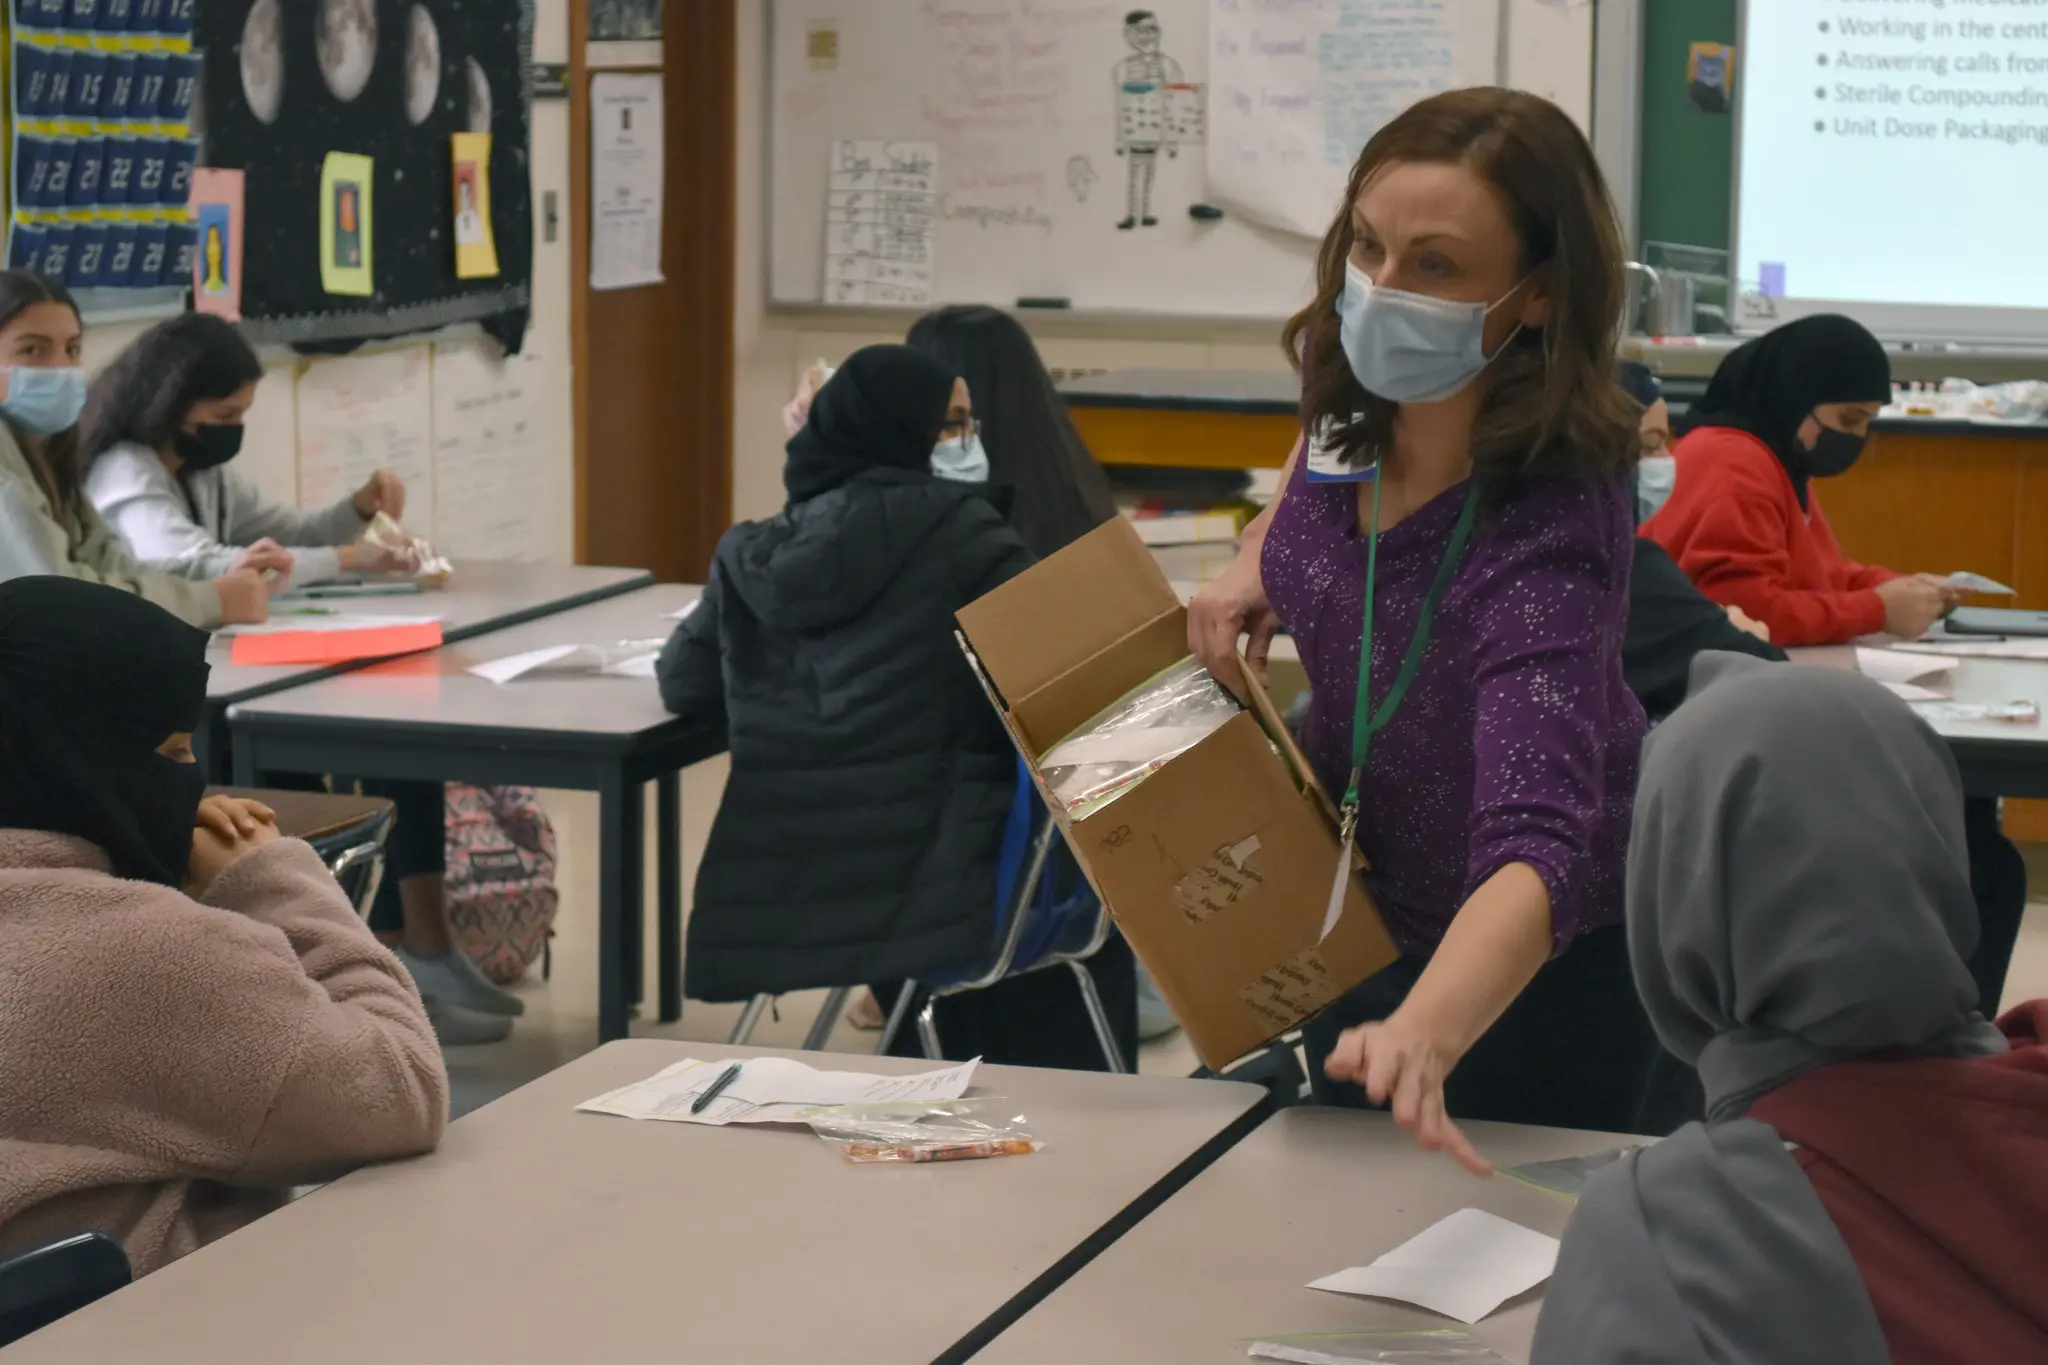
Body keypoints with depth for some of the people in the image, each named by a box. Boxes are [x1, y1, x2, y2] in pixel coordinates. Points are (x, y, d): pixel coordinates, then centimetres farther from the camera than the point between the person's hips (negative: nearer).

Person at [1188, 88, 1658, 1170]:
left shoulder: (1547, 533, -40)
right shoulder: (1355, 377, -18)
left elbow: (1537, 855, -52)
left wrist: (1422, 1037, -69)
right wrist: (1262, 553, -6)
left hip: (1535, 961, -7)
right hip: (1360, 909, 7)